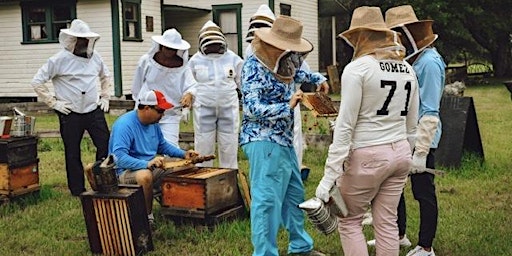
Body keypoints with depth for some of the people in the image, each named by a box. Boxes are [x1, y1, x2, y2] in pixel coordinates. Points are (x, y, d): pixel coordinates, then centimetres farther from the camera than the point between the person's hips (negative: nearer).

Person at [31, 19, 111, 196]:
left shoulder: (95, 57, 7)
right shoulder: (59, 60, -8)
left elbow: (106, 76, 25)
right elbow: (37, 82, -7)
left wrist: (105, 97, 14)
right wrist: (54, 103, -9)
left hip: (94, 111, 4)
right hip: (70, 114, -4)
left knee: (106, 145, 0)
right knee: (73, 153, 4)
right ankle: (77, 191, 16)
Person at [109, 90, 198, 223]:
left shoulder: (153, 123, 5)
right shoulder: (124, 125, -21)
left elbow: (163, 145, 21)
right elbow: (119, 157, -30)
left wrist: (183, 154, 7)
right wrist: (147, 163, -41)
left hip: (152, 167, 8)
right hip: (126, 171, -8)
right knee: (145, 175, -39)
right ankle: (148, 217, -22)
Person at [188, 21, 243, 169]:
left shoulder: (233, 58, 3)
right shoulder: (195, 60, 2)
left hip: (229, 108, 1)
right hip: (204, 109, -1)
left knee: (229, 145, 7)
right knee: (203, 145, 3)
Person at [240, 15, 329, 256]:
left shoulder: (282, 61, 11)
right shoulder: (254, 66, -15)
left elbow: (298, 71, 34)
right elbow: (252, 107, -22)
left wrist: (319, 79, 18)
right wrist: (287, 106, -21)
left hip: (283, 140, 10)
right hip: (263, 141, -10)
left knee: (294, 193, 18)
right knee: (267, 199, -9)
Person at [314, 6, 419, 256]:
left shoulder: (357, 69, -12)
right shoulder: (407, 69, 8)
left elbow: (345, 125, -16)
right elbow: (411, 123, 15)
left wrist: (330, 175, -14)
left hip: (367, 156, -6)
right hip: (400, 152, 6)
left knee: (349, 221, 9)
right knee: (387, 223, 13)